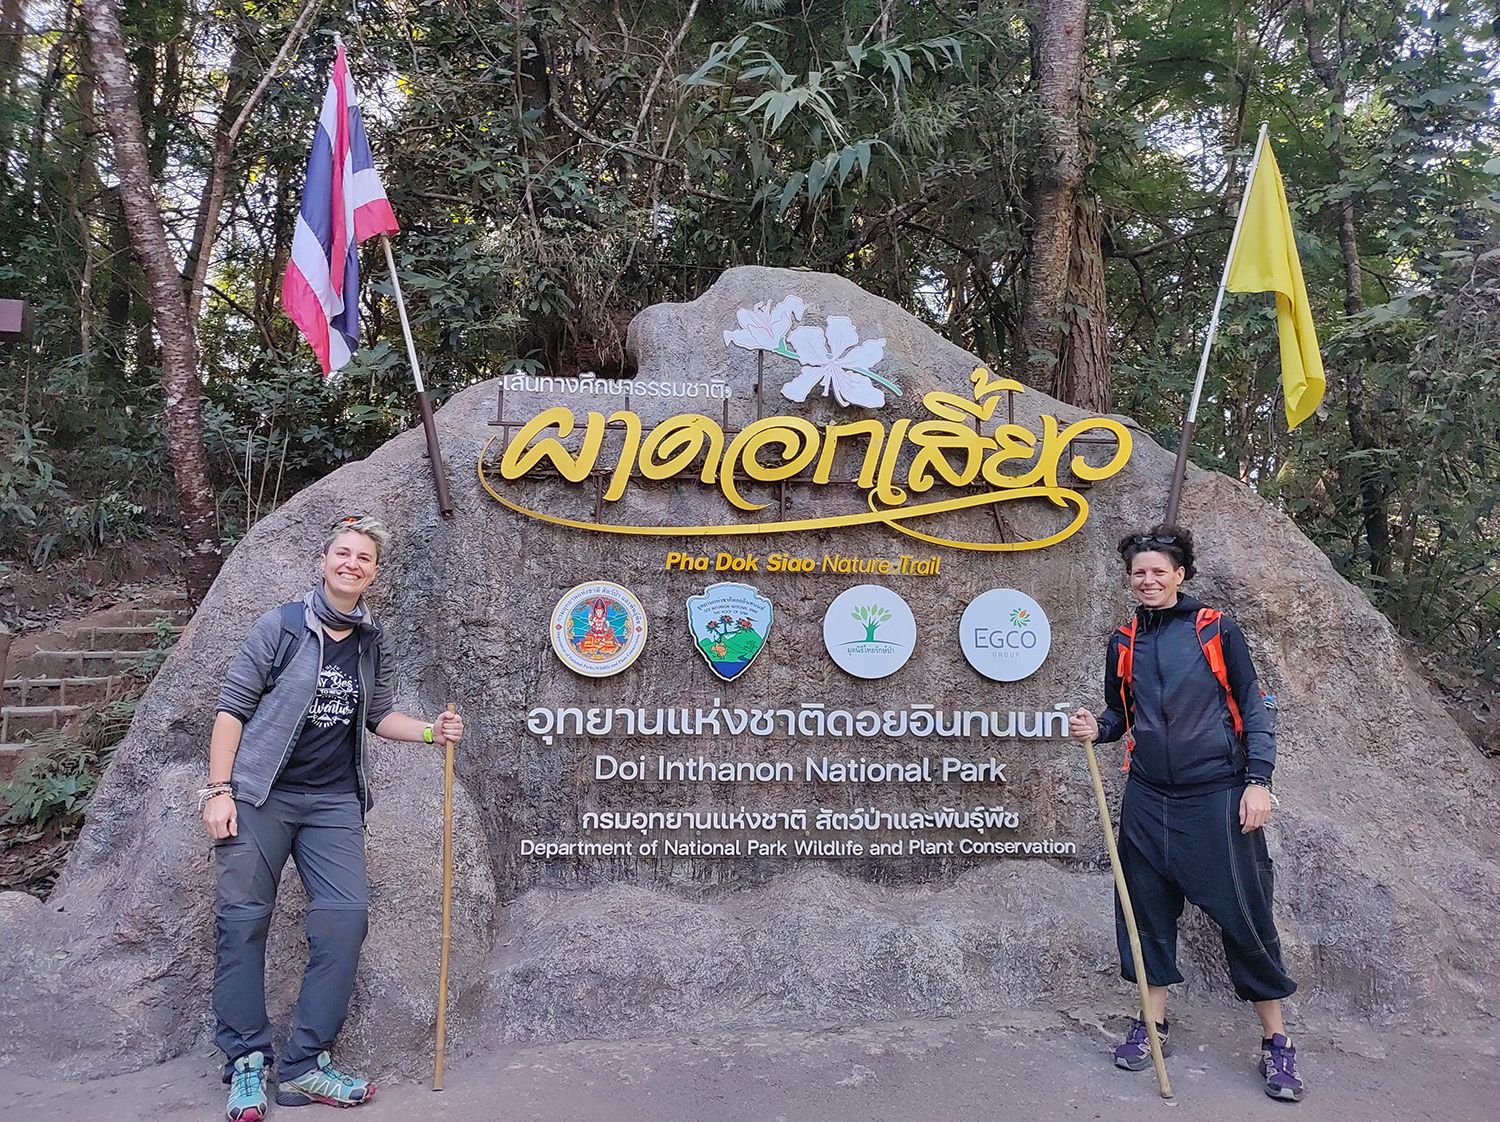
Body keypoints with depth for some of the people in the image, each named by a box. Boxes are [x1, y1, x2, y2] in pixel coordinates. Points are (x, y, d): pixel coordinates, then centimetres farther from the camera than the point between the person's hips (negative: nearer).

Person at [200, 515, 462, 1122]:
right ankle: (246, 1063, 11)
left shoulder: (374, 643, 9)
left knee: (345, 917, -5)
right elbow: (232, 708, -4)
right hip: (260, 796, -3)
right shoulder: (280, 626, -4)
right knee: (243, 920, -2)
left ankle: (303, 1063, 4)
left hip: (334, 801, 4)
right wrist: (219, 790, -11)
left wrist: (430, 731, 2)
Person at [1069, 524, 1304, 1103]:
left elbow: (1254, 708, -2)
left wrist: (1258, 781, -10)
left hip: (1216, 795, -4)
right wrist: (1097, 727, -5)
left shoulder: (1217, 630, -3)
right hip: (1147, 798, 4)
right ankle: (1153, 1024, 24)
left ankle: (1276, 1041, 14)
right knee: (1147, 907, 9)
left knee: (1243, 913, 0)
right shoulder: (1123, 643, 8)